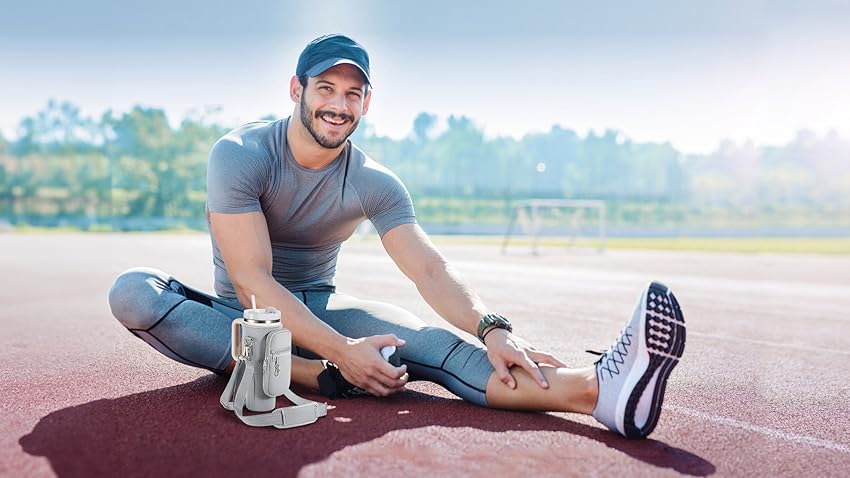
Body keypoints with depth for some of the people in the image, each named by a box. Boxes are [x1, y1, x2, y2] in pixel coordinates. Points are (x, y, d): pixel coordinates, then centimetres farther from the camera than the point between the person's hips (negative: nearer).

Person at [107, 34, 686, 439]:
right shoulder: (240, 154, -16)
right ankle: (321, 378, -39)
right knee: (132, 291, -31)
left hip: (319, 306, 1)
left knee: (424, 337, -29)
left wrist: (491, 327, -37)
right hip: (239, 314, 0)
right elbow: (251, 280, -25)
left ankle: (596, 388, -48)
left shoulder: (375, 184, -6)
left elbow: (431, 269, -17)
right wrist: (339, 350, -37)